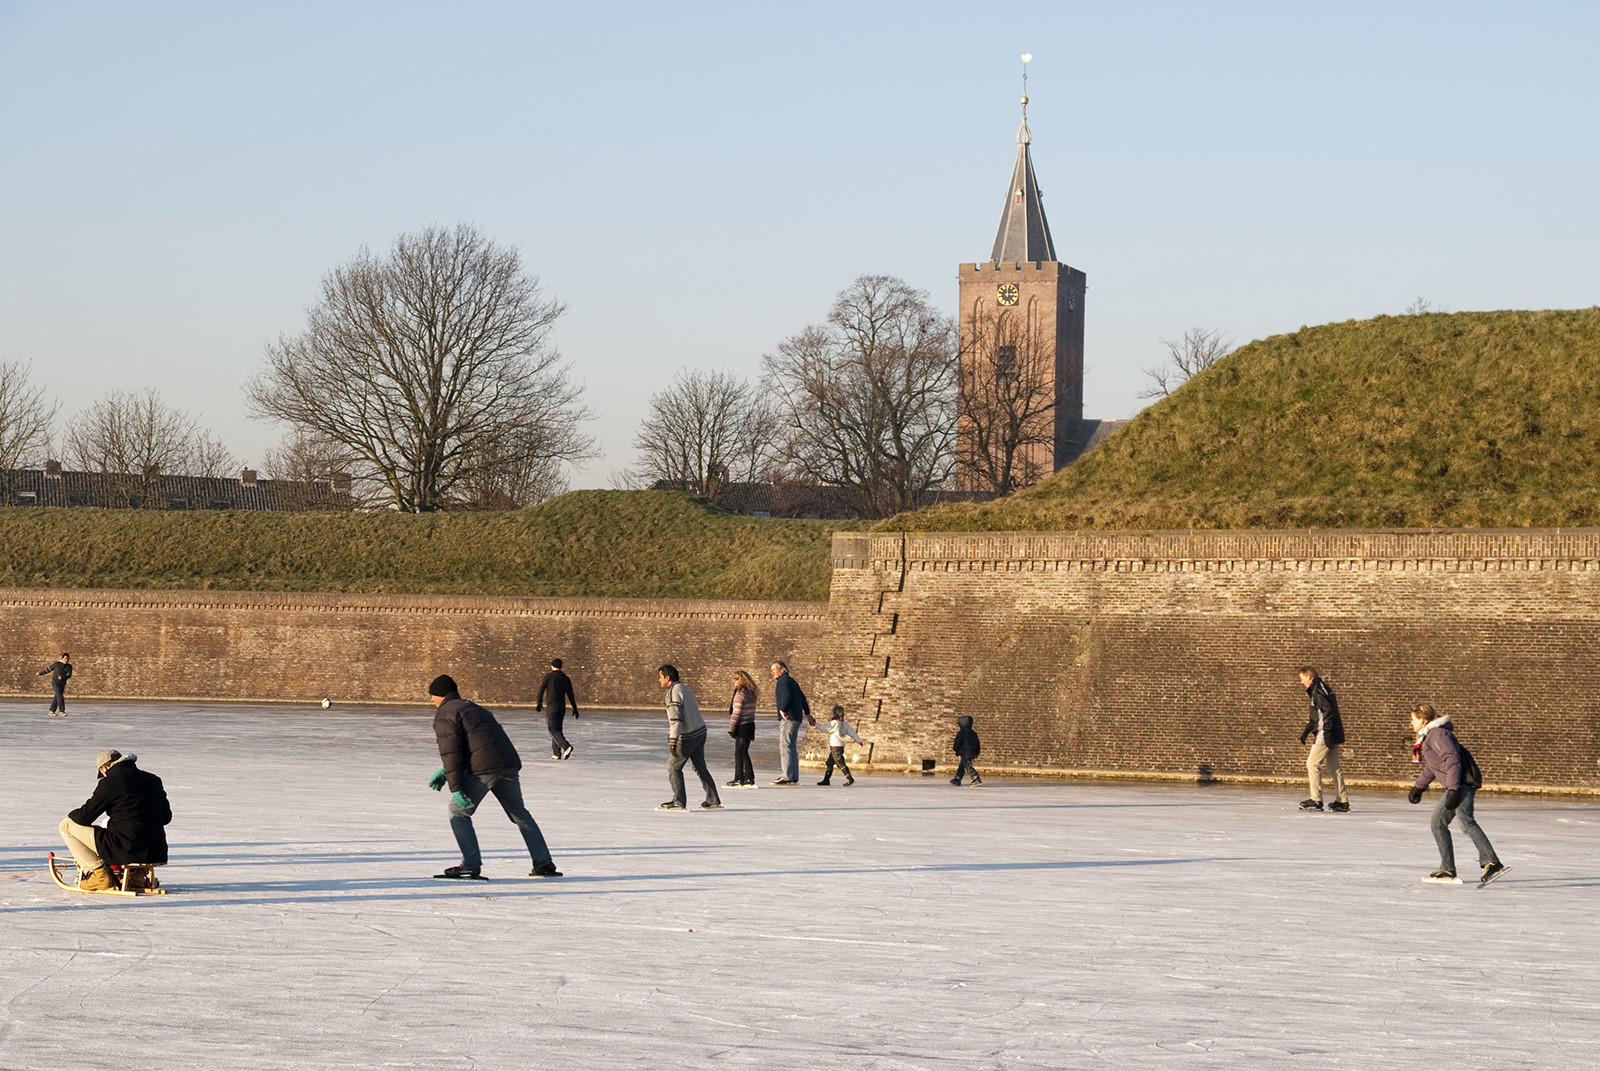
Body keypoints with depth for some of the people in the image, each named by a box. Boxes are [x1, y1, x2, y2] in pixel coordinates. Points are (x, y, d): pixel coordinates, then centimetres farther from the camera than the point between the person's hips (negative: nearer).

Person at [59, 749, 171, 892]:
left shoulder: (109, 783, -8)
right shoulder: (153, 781, 9)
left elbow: (84, 818, -3)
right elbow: (166, 817, 18)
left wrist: (72, 815, 21)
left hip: (126, 851, -7)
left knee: (66, 825, 8)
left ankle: (99, 873, 2)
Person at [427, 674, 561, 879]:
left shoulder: (445, 715, 1)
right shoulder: (472, 707, 29)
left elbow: (451, 752, -10)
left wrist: (456, 788, -12)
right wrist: (445, 772, 31)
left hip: (483, 769, -8)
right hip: (509, 762, 8)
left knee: (458, 812, 6)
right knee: (519, 813, 19)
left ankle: (471, 864, -1)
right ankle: (544, 864, 19)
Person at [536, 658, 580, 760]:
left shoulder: (548, 676, -6)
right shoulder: (566, 679, 8)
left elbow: (541, 690, -1)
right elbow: (571, 695, 9)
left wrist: (539, 703, 13)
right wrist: (575, 708, 12)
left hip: (551, 706, -6)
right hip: (562, 706, 6)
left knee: (553, 729, -5)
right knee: (557, 729, 14)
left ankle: (566, 747, -24)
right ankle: (556, 753, 11)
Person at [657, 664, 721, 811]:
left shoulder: (674, 692, -17)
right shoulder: (683, 687, 13)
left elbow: (676, 719, -25)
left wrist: (673, 741, -26)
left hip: (687, 737, -9)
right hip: (700, 731, 9)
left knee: (673, 767, 1)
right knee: (700, 767, 15)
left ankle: (679, 801, 1)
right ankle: (713, 800, 16)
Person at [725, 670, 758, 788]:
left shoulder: (740, 694, -14)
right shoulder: (751, 694, 11)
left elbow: (736, 713, -16)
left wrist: (731, 728, -12)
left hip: (742, 726, -8)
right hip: (750, 725, 8)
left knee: (738, 753, -3)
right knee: (744, 753, 14)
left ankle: (739, 779, -2)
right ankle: (749, 778, 14)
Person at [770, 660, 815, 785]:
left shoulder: (783, 680, -6)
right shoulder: (791, 681, 23)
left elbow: (787, 695, -25)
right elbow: (802, 698, 29)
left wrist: (782, 710, -32)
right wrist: (807, 714, 36)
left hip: (788, 718, -10)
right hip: (796, 718, 10)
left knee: (785, 746, -12)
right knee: (792, 747, 11)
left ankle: (787, 777, -16)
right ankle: (794, 778, 11)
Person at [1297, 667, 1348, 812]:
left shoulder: (1318, 690, -12)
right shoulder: (1321, 688, 20)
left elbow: (1327, 711, -21)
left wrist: (1327, 732, -25)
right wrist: (1307, 730, 31)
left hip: (1327, 734, -10)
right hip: (1334, 735, 10)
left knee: (1313, 763, -8)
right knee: (1333, 767, 12)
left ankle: (1316, 800, -10)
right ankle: (1342, 802, 13)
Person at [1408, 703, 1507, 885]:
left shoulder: (1437, 734, -10)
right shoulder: (1427, 737, 23)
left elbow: (1453, 760, -21)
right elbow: (1431, 766, 37)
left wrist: (1453, 790, -26)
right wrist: (1418, 787, 41)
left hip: (1463, 781, -11)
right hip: (1456, 786, 11)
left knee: (1466, 820, -25)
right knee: (1438, 822, 15)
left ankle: (1492, 864, -37)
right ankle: (1447, 870, 19)